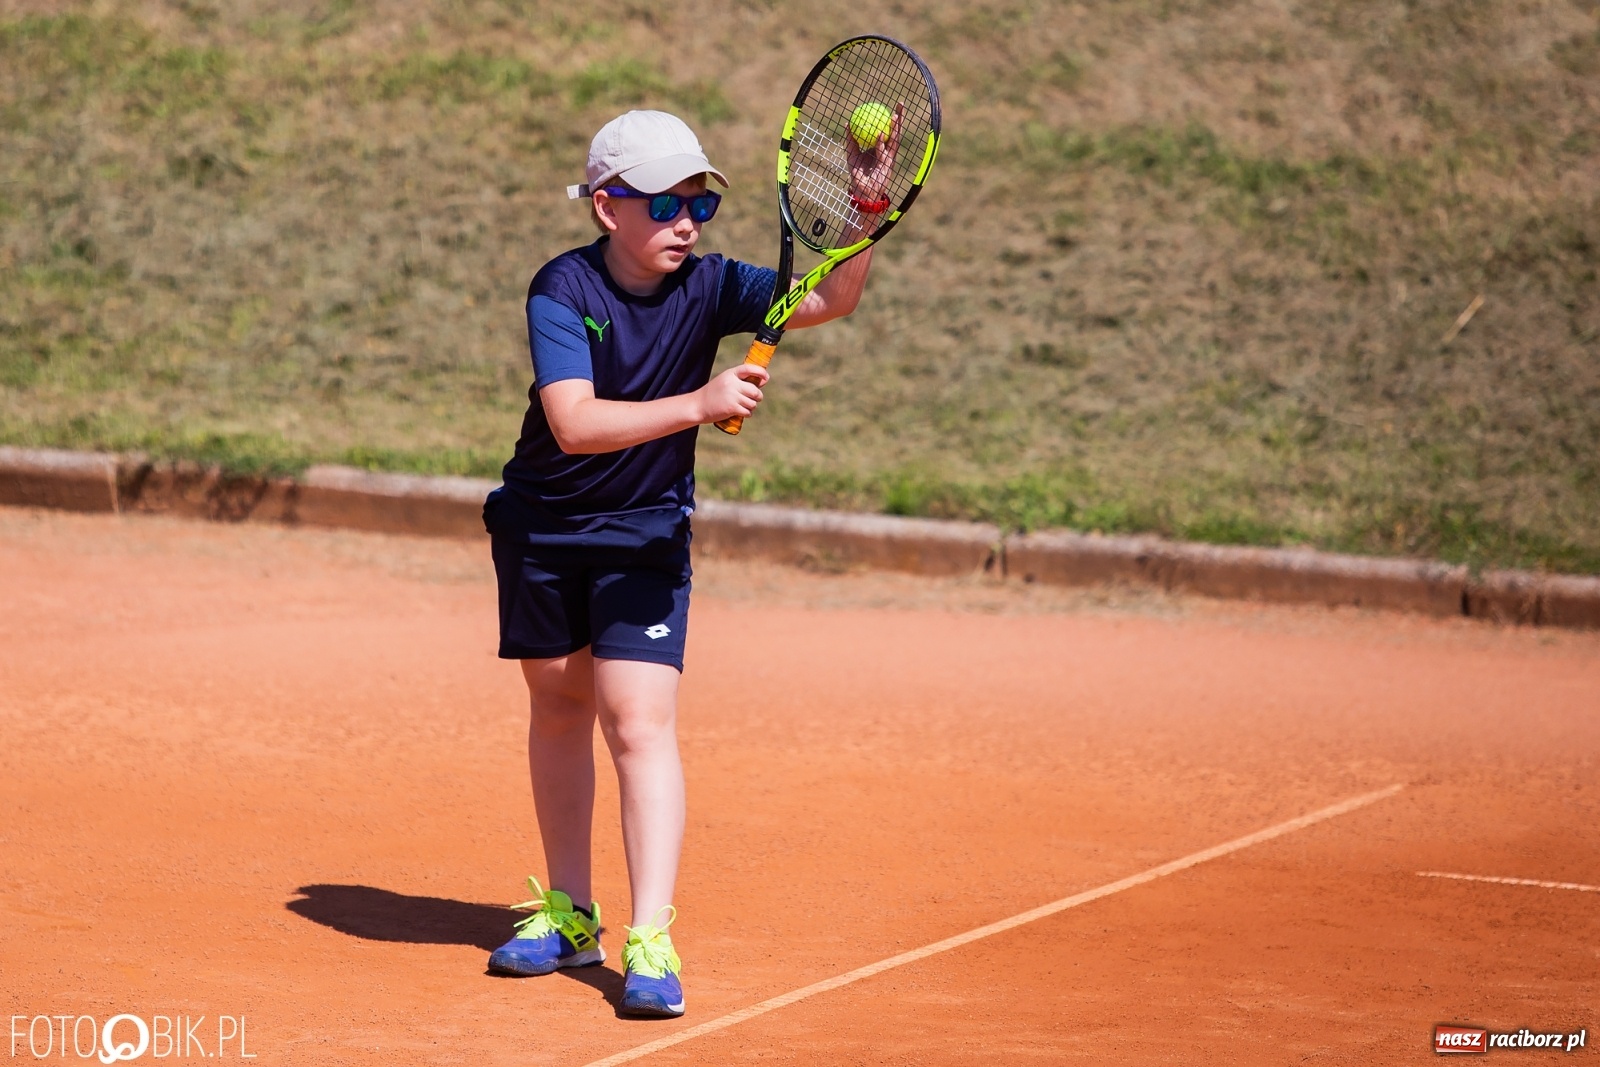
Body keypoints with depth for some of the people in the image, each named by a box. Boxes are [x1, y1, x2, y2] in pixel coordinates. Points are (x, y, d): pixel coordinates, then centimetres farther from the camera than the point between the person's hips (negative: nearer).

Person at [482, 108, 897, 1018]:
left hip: (646, 535, 0)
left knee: (640, 721, -13)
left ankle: (652, 943, -15)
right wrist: (700, 404, -41)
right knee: (560, 708, 13)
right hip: (541, 526, 0)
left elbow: (831, 298, -23)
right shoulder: (564, 289, -19)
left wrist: (867, 210, -40)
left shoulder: (708, 287, -13)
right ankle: (569, 915, 28)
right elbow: (575, 424, -32)